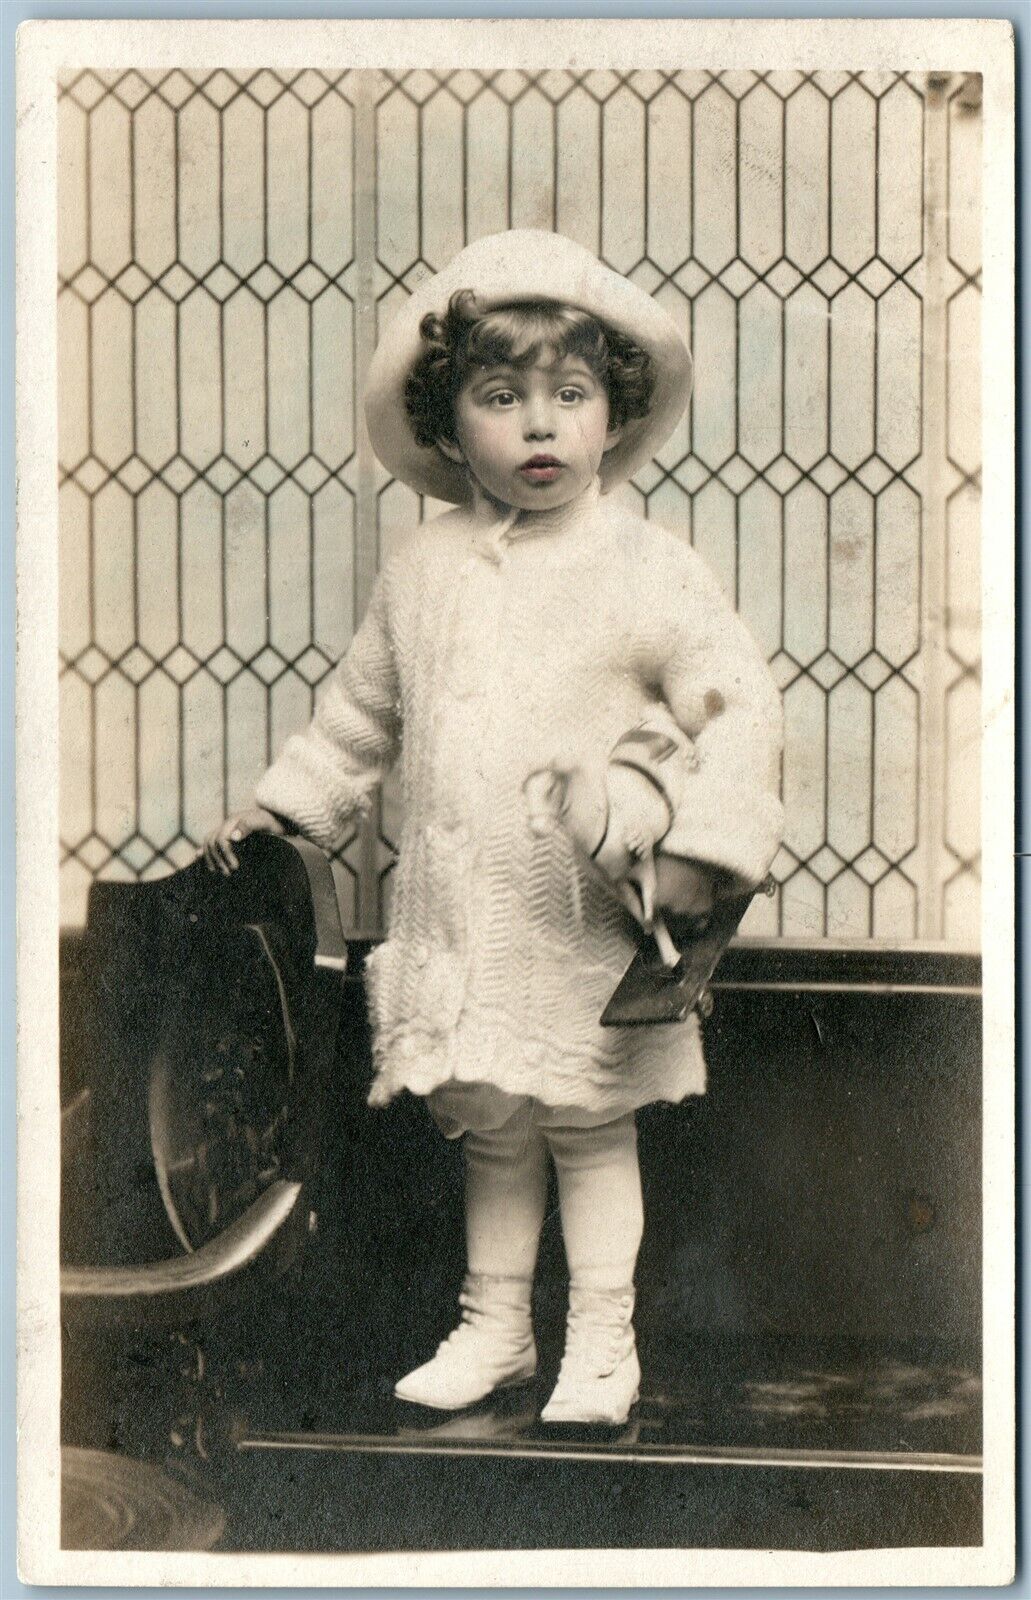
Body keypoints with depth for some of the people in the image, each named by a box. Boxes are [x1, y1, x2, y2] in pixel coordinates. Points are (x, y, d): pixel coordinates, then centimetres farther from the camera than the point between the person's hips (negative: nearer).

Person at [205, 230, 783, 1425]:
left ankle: (602, 1340, 25)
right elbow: (361, 711, 17)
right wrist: (275, 810, 17)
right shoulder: (422, 573, 4)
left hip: (586, 926, -4)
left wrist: (707, 844, -17)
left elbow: (740, 706, -8)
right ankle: (493, 1327, 32)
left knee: (589, 1129, 9)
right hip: (457, 917, 4)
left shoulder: (648, 572, -8)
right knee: (486, 1129, 16)